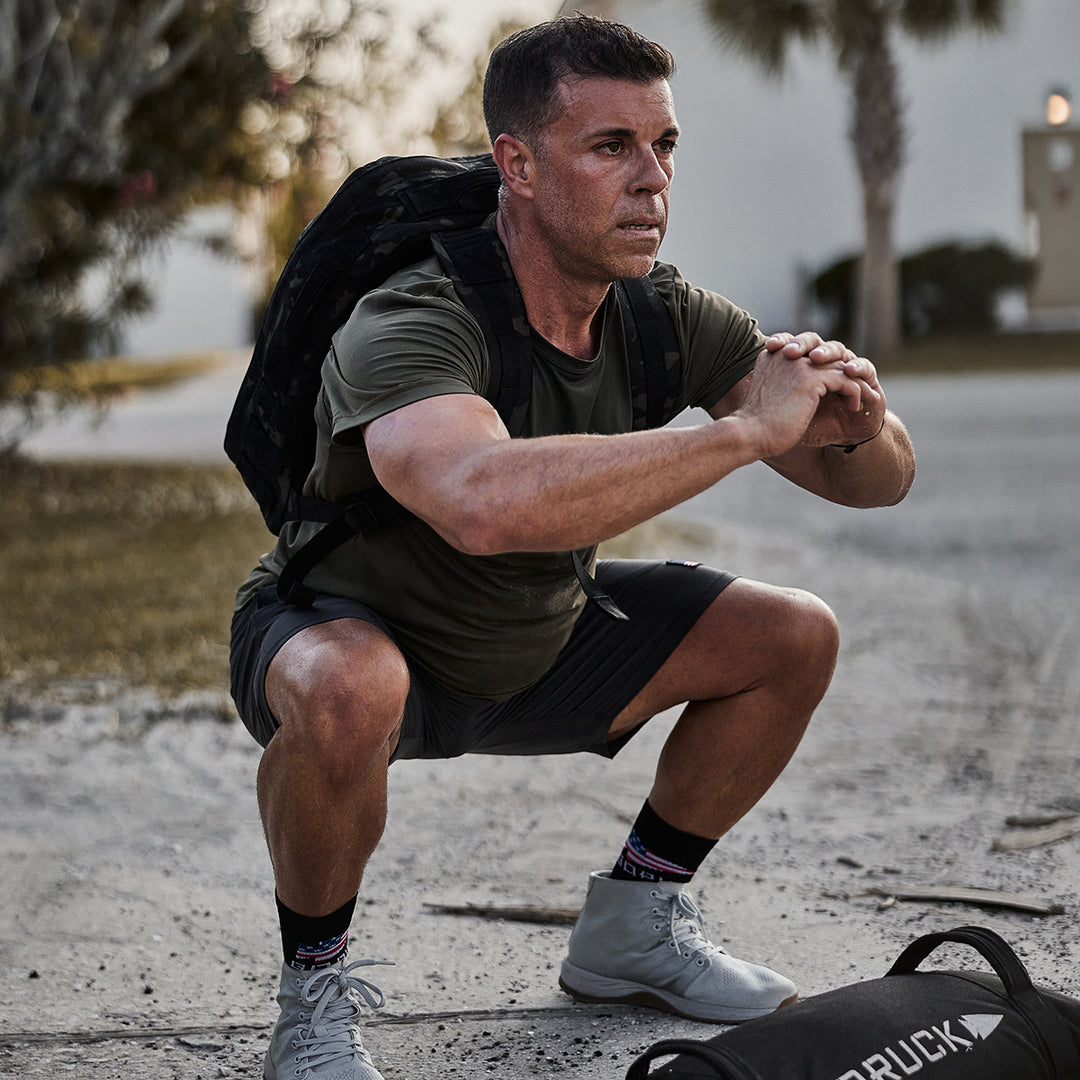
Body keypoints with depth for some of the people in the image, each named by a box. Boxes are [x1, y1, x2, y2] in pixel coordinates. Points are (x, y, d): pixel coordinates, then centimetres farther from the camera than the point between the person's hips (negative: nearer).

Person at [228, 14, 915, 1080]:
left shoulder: (666, 315, -14)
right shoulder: (409, 330, -35)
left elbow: (877, 481, -8)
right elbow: (486, 501, -58)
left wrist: (857, 425, -34)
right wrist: (749, 428, -49)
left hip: (531, 647, 7)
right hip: (342, 629, -7)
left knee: (794, 638, 0)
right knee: (350, 692, -41)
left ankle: (630, 927, 16)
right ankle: (315, 991, -12)